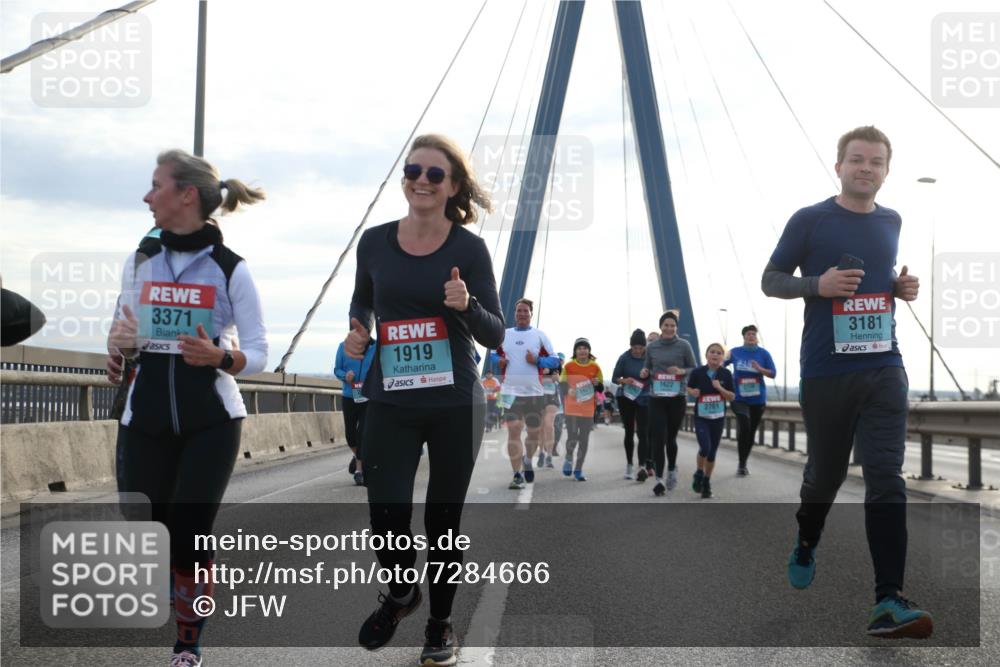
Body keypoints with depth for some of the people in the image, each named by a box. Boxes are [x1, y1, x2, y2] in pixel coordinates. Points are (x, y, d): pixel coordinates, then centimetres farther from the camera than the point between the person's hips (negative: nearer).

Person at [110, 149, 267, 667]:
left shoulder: (230, 269, -6)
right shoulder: (139, 261, 7)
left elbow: (259, 354, -5)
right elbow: (126, 344, 14)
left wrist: (220, 357, -24)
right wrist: (121, 343, -9)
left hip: (210, 421, -3)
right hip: (146, 418, 4)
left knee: (188, 537, -5)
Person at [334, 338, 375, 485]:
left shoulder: (376, 347, -8)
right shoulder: (344, 347, -4)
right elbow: (337, 369, 4)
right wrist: (345, 375, -18)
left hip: (369, 398, -2)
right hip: (349, 397, 2)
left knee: (363, 433, -8)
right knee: (350, 433, 7)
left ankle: (359, 470, 4)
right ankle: (357, 455, 39)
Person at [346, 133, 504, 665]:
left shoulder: (468, 248, -5)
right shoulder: (375, 242, 2)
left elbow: (494, 335, -4)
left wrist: (466, 305, -23)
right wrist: (358, 331, 0)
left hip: (456, 405, -1)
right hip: (390, 405, 1)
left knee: (443, 522, 9)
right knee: (386, 521, -7)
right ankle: (400, 592, 28)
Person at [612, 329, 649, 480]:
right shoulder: (625, 358, -8)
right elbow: (614, 378, -3)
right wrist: (624, 381, -22)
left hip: (643, 399, -1)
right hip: (626, 398, 1)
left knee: (643, 433, -9)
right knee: (629, 432, 12)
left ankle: (642, 467, -9)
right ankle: (629, 465, 24)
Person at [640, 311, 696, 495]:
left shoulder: (684, 346, -1)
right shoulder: (651, 347, 5)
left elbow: (694, 369, 4)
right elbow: (647, 368, 15)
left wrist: (682, 371, -16)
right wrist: (645, 373, -8)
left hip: (677, 399, -1)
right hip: (656, 399, 1)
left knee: (671, 437, 9)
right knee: (658, 438, -7)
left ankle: (672, 470, 35)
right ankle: (659, 479, -3)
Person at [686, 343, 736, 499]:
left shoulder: (726, 374, -3)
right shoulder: (697, 372, -6)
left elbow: (732, 396, -1)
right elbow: (689, 388, 9)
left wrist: (719, 388, -17)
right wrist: (693, 392, -13)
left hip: (718, 417, 2)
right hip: (701, 417, -2)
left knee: (712, 451, 8)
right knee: (705, 447, -17)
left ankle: (707, 482, 23)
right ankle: (699, 474, 10)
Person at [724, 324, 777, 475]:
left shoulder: (763, 353, 0)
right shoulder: (735, 352, 2)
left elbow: (773, 373, 0)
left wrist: (760, 369, -18)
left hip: (758, 399, 2)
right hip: (739, 398, -2)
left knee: (751, 432, 10)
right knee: (744, 426, -21)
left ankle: (744, 463, 28)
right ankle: (741, 463, -8)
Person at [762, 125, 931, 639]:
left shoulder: (891, 222, 11)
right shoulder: (809, 221, -3)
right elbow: (770, 279, 1)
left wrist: (903, 287, 3)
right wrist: (818, 284, -17)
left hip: (883, 369, 2)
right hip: (826, 371, -2)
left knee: (886, 478, -10)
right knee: (825, 472, 14)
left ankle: (889, 602, -13)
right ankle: (806, 547, 45)